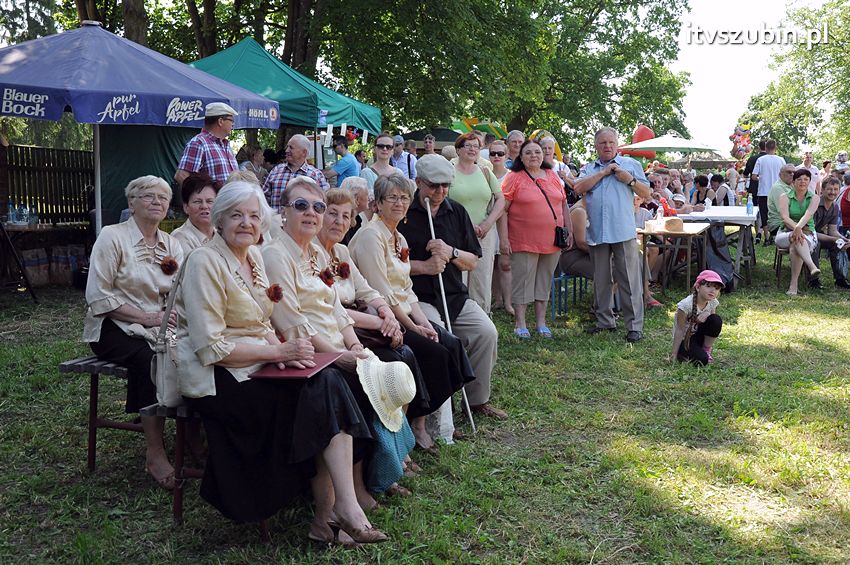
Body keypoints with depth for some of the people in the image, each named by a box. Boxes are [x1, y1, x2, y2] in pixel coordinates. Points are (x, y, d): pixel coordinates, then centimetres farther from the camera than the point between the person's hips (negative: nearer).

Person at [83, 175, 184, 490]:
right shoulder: (113, 237, -4)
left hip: (157, 326, 5)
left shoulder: (171, 244, 12)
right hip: (114, 327, -4)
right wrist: (148, 317, -18)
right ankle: (155, 454, -26)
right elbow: (98, 296, -11)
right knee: (150, 358, -34)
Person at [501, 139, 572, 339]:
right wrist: (504, 239, -12)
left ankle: (541, 322, 20)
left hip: (552, 240, 5)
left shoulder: (552, 176, 11)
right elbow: (502, 210, -7)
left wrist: (569, 230, 11)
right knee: (523, 282, 0)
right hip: (524, 242, -5)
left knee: (544, 282, 11)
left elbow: (564, 204, 17)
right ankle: (520, 324, 10)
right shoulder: (514, 178, -4)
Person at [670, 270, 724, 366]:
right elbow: (679, 330, -21)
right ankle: (684, 354, 4)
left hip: (698, 336, 5)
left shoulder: (713, 303, -8)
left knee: (716, 320, -21)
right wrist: (674, 354, -21)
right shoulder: (686, 304, -26)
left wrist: (707, 315, -24)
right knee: (702, 360, -30)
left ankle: (706, 351, -2)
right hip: (684, 340, -5)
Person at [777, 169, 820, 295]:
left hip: (808, 234, 0)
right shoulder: (785, 197, 3)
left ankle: (793, 285, -38)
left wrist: (799, 227, -38)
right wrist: (796, 229, -34)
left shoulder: (814, 198, 4)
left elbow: (808, 214, -17)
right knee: (797, 238, -37)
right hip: (786, 233, 0)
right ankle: (812, 267, -56)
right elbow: (785, 217, -14)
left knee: (796, 245, -35)